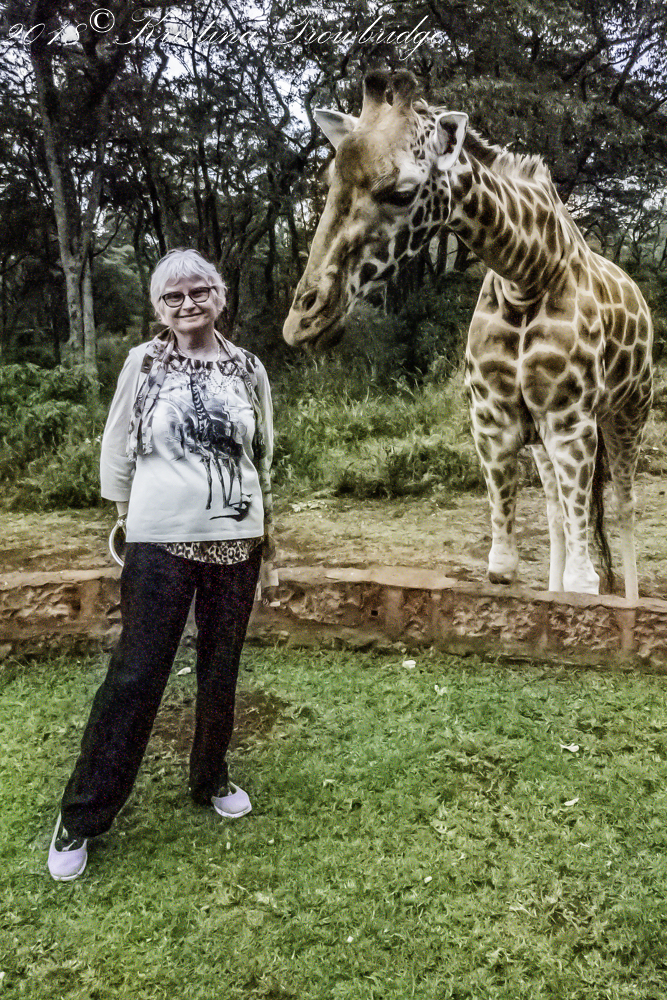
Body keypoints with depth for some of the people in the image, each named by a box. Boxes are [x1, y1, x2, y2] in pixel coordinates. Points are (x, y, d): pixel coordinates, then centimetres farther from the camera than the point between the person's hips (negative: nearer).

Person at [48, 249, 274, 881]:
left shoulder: (248, 368, 5)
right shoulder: (144, 362, 0)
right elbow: (116, 445, 6)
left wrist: (264, 522, 18)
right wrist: (124, 514, 8)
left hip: (235, 541, 3)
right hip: (161, 543, -2)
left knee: (221, 669, 13)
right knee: (135, 675, -2)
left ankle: (211, 779, 35)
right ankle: (80, 817, 13)